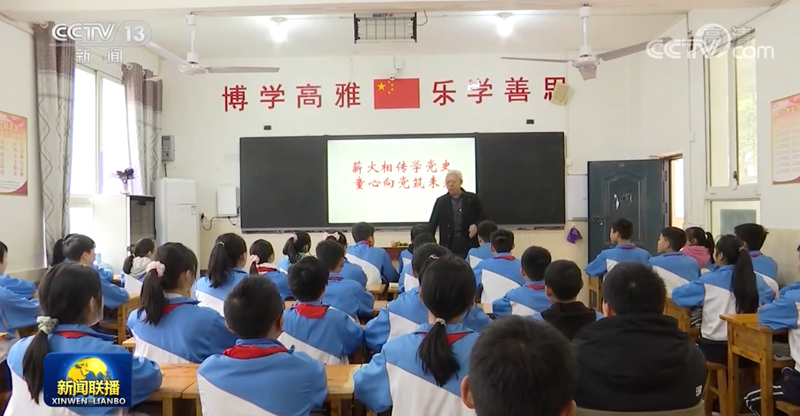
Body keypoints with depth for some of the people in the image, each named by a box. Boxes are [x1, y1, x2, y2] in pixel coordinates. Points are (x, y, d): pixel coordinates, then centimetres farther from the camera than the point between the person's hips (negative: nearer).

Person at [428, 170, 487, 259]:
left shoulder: (472, 198, 5)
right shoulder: (441, 201, 8)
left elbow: (482, 218, 8)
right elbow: (432, 223, 6)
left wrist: (476, 226, -14)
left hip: (469, 245, -1)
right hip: (448, 246, 1)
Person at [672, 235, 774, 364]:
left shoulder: (708, 281, -11)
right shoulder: (755, 279, -1)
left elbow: (677, 294, -6)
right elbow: (770, 297, 17)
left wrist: (702, 300, 11)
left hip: (715, 348, -4)